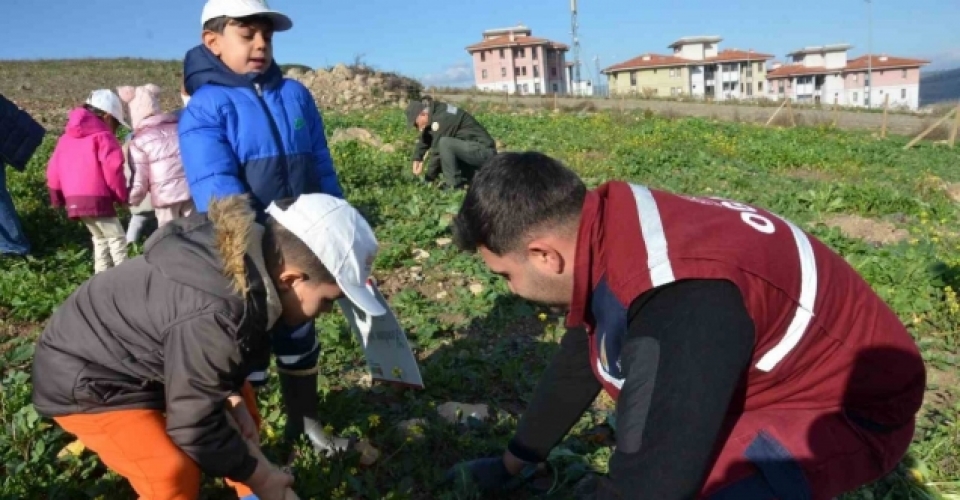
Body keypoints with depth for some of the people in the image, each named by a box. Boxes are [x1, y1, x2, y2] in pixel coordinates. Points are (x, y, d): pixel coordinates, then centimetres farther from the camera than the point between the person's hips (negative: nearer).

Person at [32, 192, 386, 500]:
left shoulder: (248, 259, -14)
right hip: (85, 380, -9)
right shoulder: (216, 318, -41)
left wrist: (233, 399, -6)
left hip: (133, 358, 9)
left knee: (243, 397, 14)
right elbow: (194, 425, -28)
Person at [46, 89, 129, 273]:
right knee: (117, 238, 0)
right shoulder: (103, 136, -6)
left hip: (74, 200, 8)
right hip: (96, 199, -8)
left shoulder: (66, 138, 20)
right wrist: (122, 195, -4)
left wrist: (57, 198, 27)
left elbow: (54, 169, 19)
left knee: (100, 238, 21)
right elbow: (112, 170, -15)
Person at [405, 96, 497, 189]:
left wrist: (429, 178, -9)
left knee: (444, 143, -29)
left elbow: (437, 150, -19)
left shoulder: (441, 118, -21)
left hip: (482, 151, -10)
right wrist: (417, 159, 5)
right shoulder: (434, 114, 7)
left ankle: (454, 186, -16)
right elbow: (424, 140, 19)